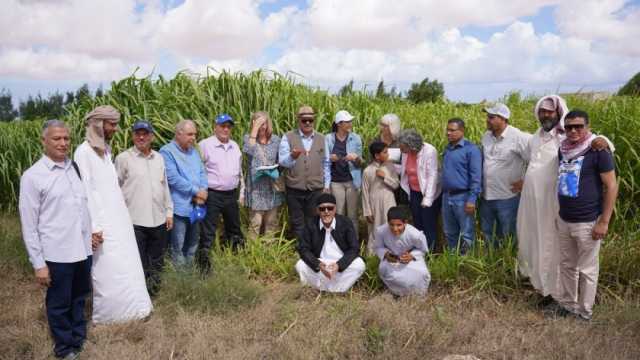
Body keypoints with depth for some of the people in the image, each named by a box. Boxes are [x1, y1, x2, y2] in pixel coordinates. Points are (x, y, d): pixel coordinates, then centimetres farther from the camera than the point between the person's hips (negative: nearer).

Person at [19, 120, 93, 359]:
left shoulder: (76, 167, 4)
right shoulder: (32, 176, -10)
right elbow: (29, 225, -9)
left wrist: (94, 232, 13)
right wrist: (38, 263, -10)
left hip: (83, 250, 5)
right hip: (57, 254, -4)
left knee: (79, 299, 21)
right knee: (59, 304, 13)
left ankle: (79, 340, 41)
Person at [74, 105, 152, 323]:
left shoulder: (106, 149, 12)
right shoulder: (84, 152, -13)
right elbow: (85, 191, -16)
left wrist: (123, 215, 14)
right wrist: (94, 226, -19)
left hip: (119, 218, 8)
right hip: (103, 223, -8)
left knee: (126, 267, 13)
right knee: (108, 270, 0)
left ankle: (127, 309, 26)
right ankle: (105, 315, 15)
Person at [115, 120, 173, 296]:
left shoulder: (159, 158, 11)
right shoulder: (123, 158, -3)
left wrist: (169, 212, 14)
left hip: (158, 220, 5)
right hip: (135, 221, -5)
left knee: (156, 263, 14)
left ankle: (152, 292, 29)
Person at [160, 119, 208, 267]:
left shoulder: (194, 151, 15)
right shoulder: (167, 152, -10)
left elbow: (202, 173, 10)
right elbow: (174, 179, -19)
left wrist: (202, 192, -9)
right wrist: (196, 191, -14)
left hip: (196, 205, 7)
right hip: (179, 207, -7)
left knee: (193, 244, 16)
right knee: (177, 247, 0)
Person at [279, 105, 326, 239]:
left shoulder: (321, 138, 7)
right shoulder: (288, 137, -1)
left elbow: (326, 163, 11)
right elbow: (282, 161, -11)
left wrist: (326, 185, 7)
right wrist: (292, 156, -32)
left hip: (315, 189, 2)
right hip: (294, 189, -2)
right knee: (297, 223, 8)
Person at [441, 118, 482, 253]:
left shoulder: (471, 149, -11)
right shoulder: (447, 149, 10)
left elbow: (476, 176, -14)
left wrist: (472, 199, -18)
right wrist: (444, 194, 14)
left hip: (463, 197, -7)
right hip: (446, 197, 7)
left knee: (466, 234, 3)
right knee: (450, 233, 17)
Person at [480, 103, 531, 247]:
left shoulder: (518, 137, -17)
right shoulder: (486, 136, 4)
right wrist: (479, 188, 12)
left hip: (507, 197, -6)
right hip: (486, 197, 6)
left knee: (506, 236, 8)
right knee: (486, 234, 18)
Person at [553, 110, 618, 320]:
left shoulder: (598, 150, -11)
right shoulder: (563, 150, 6)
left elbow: (611, 186, -11)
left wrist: (604, 222, -13)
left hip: (587, 222, -6)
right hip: (564, 220, 6)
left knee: (587, 270, 7)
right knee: (567, 266, 16)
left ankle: (585, 312, 21)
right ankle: (567, 304, 31)